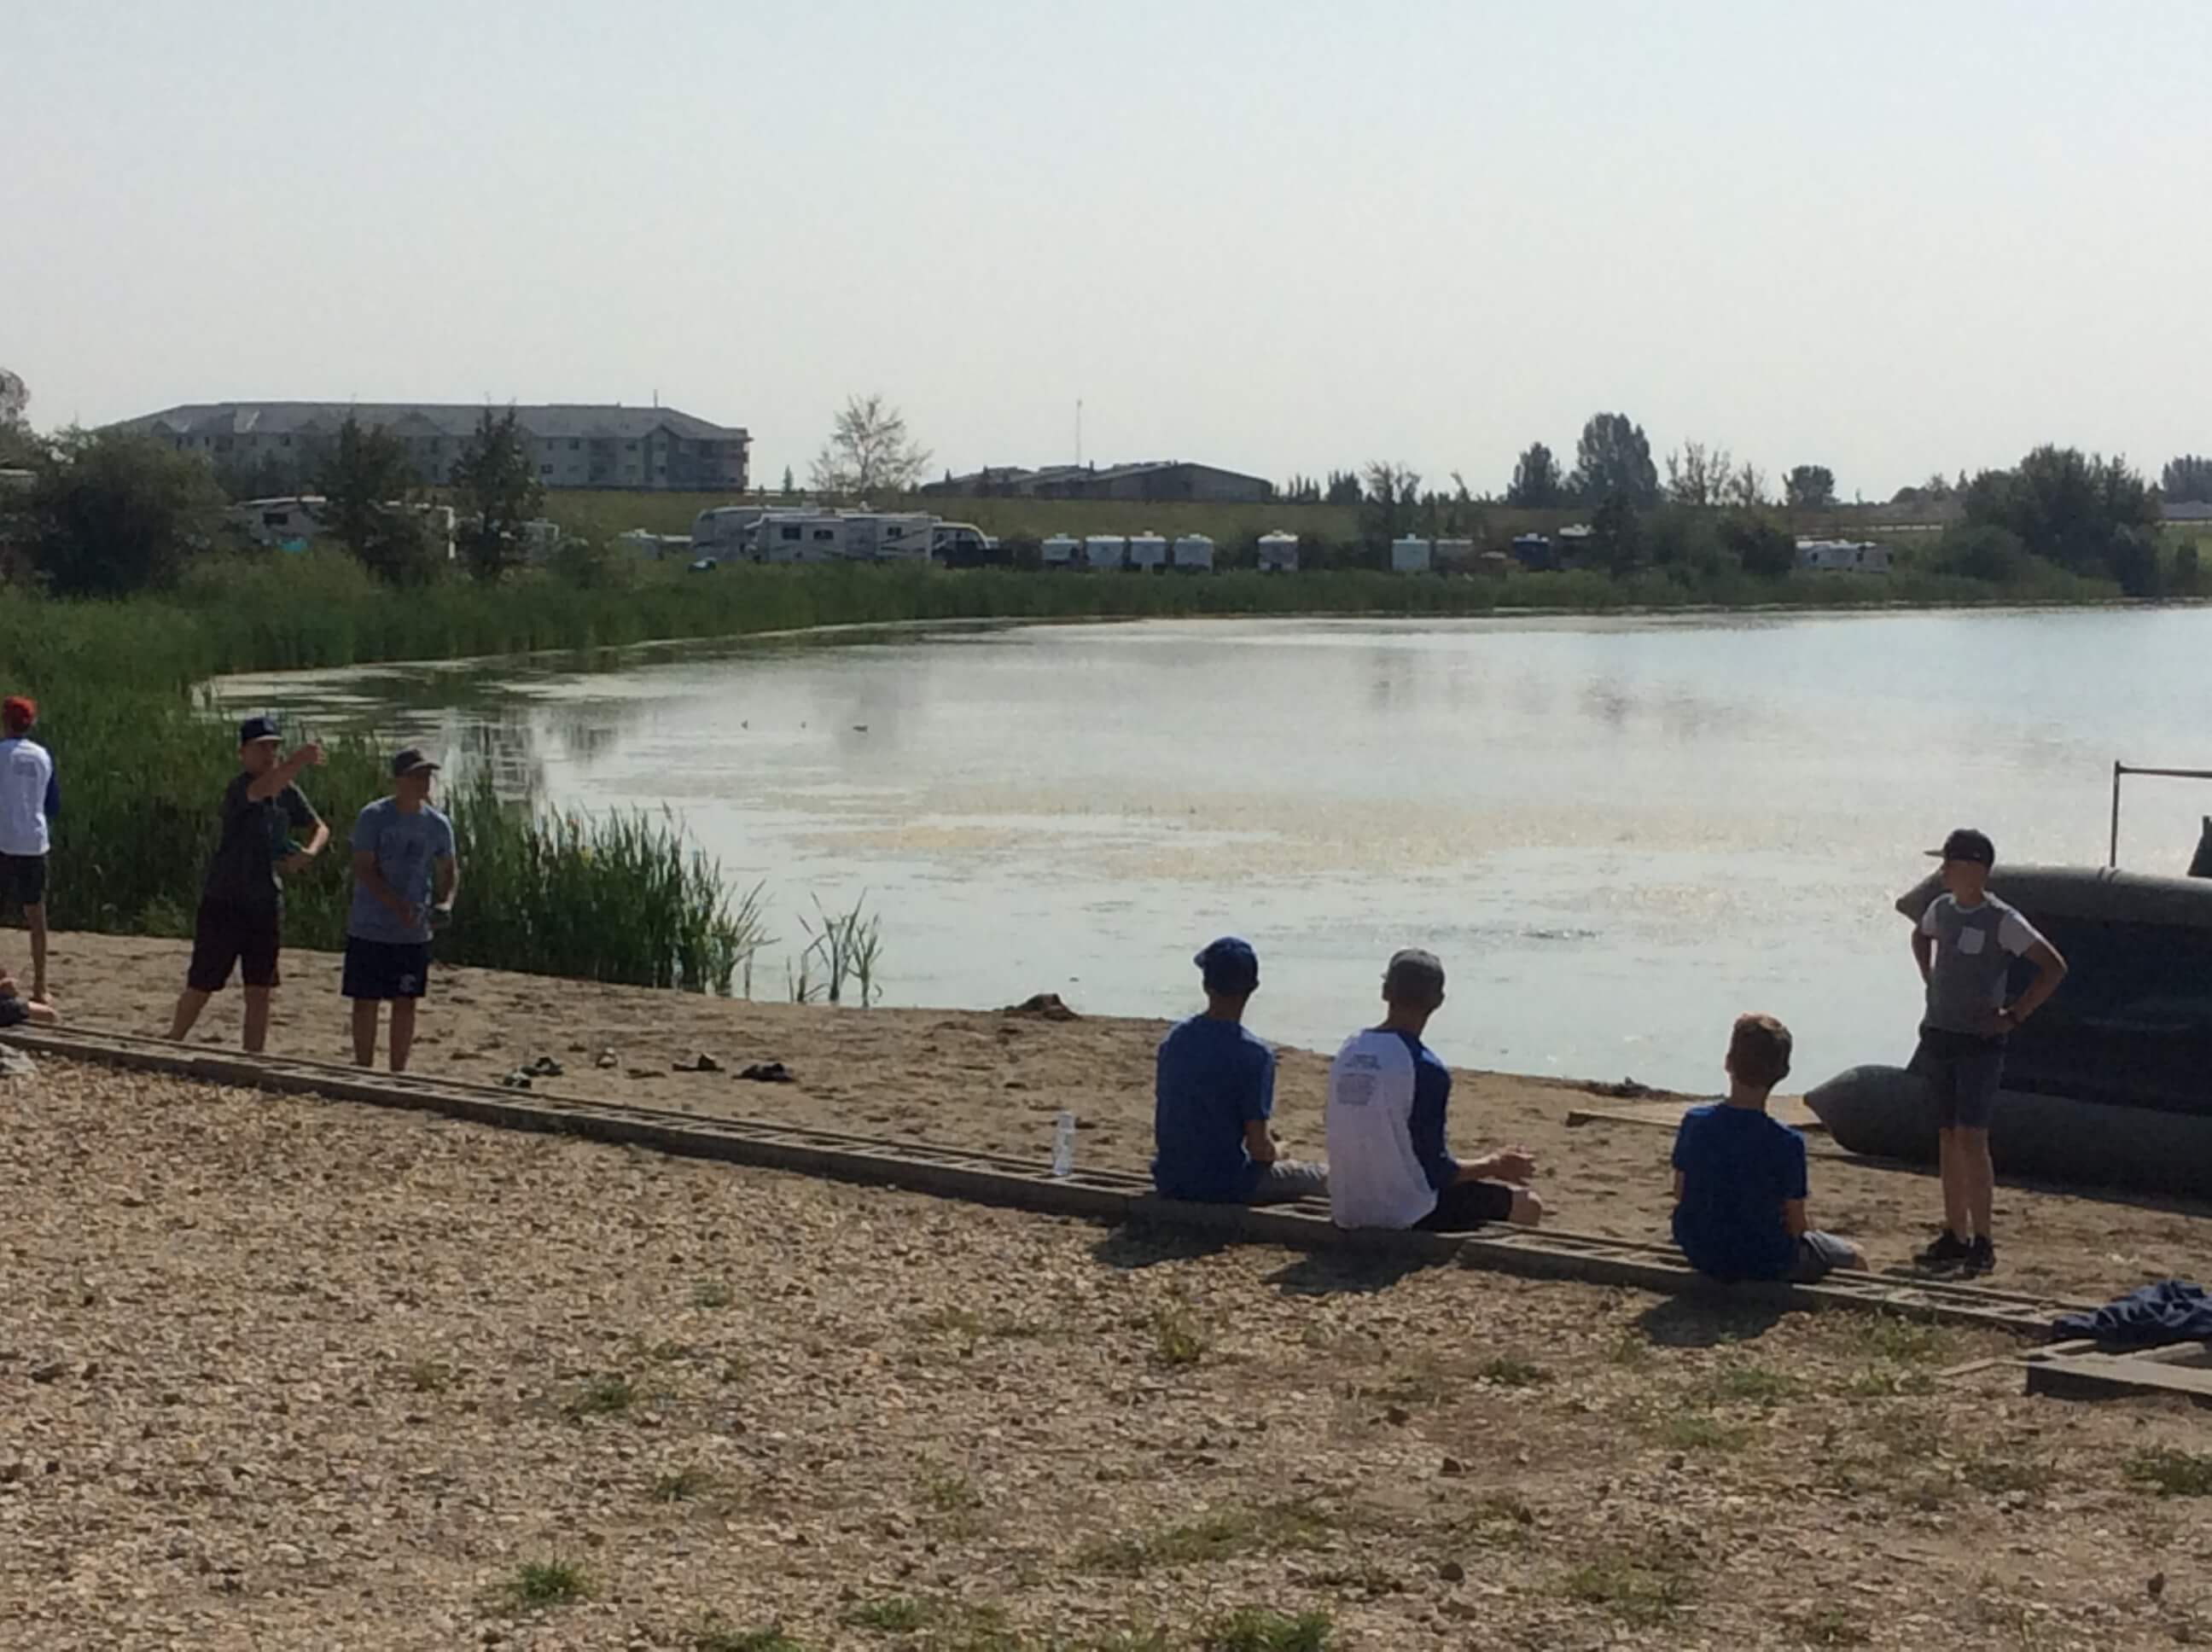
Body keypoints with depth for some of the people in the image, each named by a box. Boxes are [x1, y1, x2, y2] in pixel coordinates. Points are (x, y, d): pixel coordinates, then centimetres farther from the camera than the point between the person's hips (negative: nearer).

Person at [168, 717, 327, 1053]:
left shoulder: (288, 792, 8)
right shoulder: (238, 788, -14)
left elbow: (319, 827, 16)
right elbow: (262, 789, -37)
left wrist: (309, 851, -8)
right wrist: (298, 763, -56)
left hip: (266, 903, 6)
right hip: (224, 901, -6)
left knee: (259, 991, 6)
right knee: (201, 985, 4)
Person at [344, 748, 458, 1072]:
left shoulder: (438, 824, 4)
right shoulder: (374, 817, -9)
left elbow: (448, 871, 15)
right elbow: (363, 869, -13)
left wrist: (445, 902, -6)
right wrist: (397, 905, -25)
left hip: (414, 933, 4)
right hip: (369, 930, -3)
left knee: (406, 1003, 6)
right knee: (366, 1001, 2)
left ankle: (398, 1072, 15)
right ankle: (364, 1070, 12)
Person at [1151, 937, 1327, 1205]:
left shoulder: (1172, 1041, 1)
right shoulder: (1253, 1055, -19)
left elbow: (1160, 1132, 11)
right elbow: (1259, 1149, -19)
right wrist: (1277, 1151, 6)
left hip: (1169, 1185, 7)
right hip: (1224, 1188, -7)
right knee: (1322, 1179, 13)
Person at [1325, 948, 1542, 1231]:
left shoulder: (1349, 1051, 2)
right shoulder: (1426, 1069, -19)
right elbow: (1436, 1172, -17)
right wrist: (1494, 1166, 0)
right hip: (1405, 1215, -8)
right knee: (1527, 1205, 9)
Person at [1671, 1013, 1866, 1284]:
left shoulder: (1694, 1122, -13)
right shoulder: (1787, 1143, -25)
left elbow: (1680, 1192, -1)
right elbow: (1796, 1226, -16)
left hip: (1700, 1256, 5)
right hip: (1763, 1264, -5)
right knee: (1854, 1256, 21)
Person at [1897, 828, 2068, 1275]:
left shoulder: (2002, 921, -14)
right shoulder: (1941, 908, 6)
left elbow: (2054, 968, -14)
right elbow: (1921, 937, 30)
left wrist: (2014, 1016, -14)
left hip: (1980, 1042, -7)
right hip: (1938, 1036, 7)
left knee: (1971, 1138, -12)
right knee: (1947, 1138, 9)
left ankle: (1982, 1242, -8)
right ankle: (1954, 1236, 16)